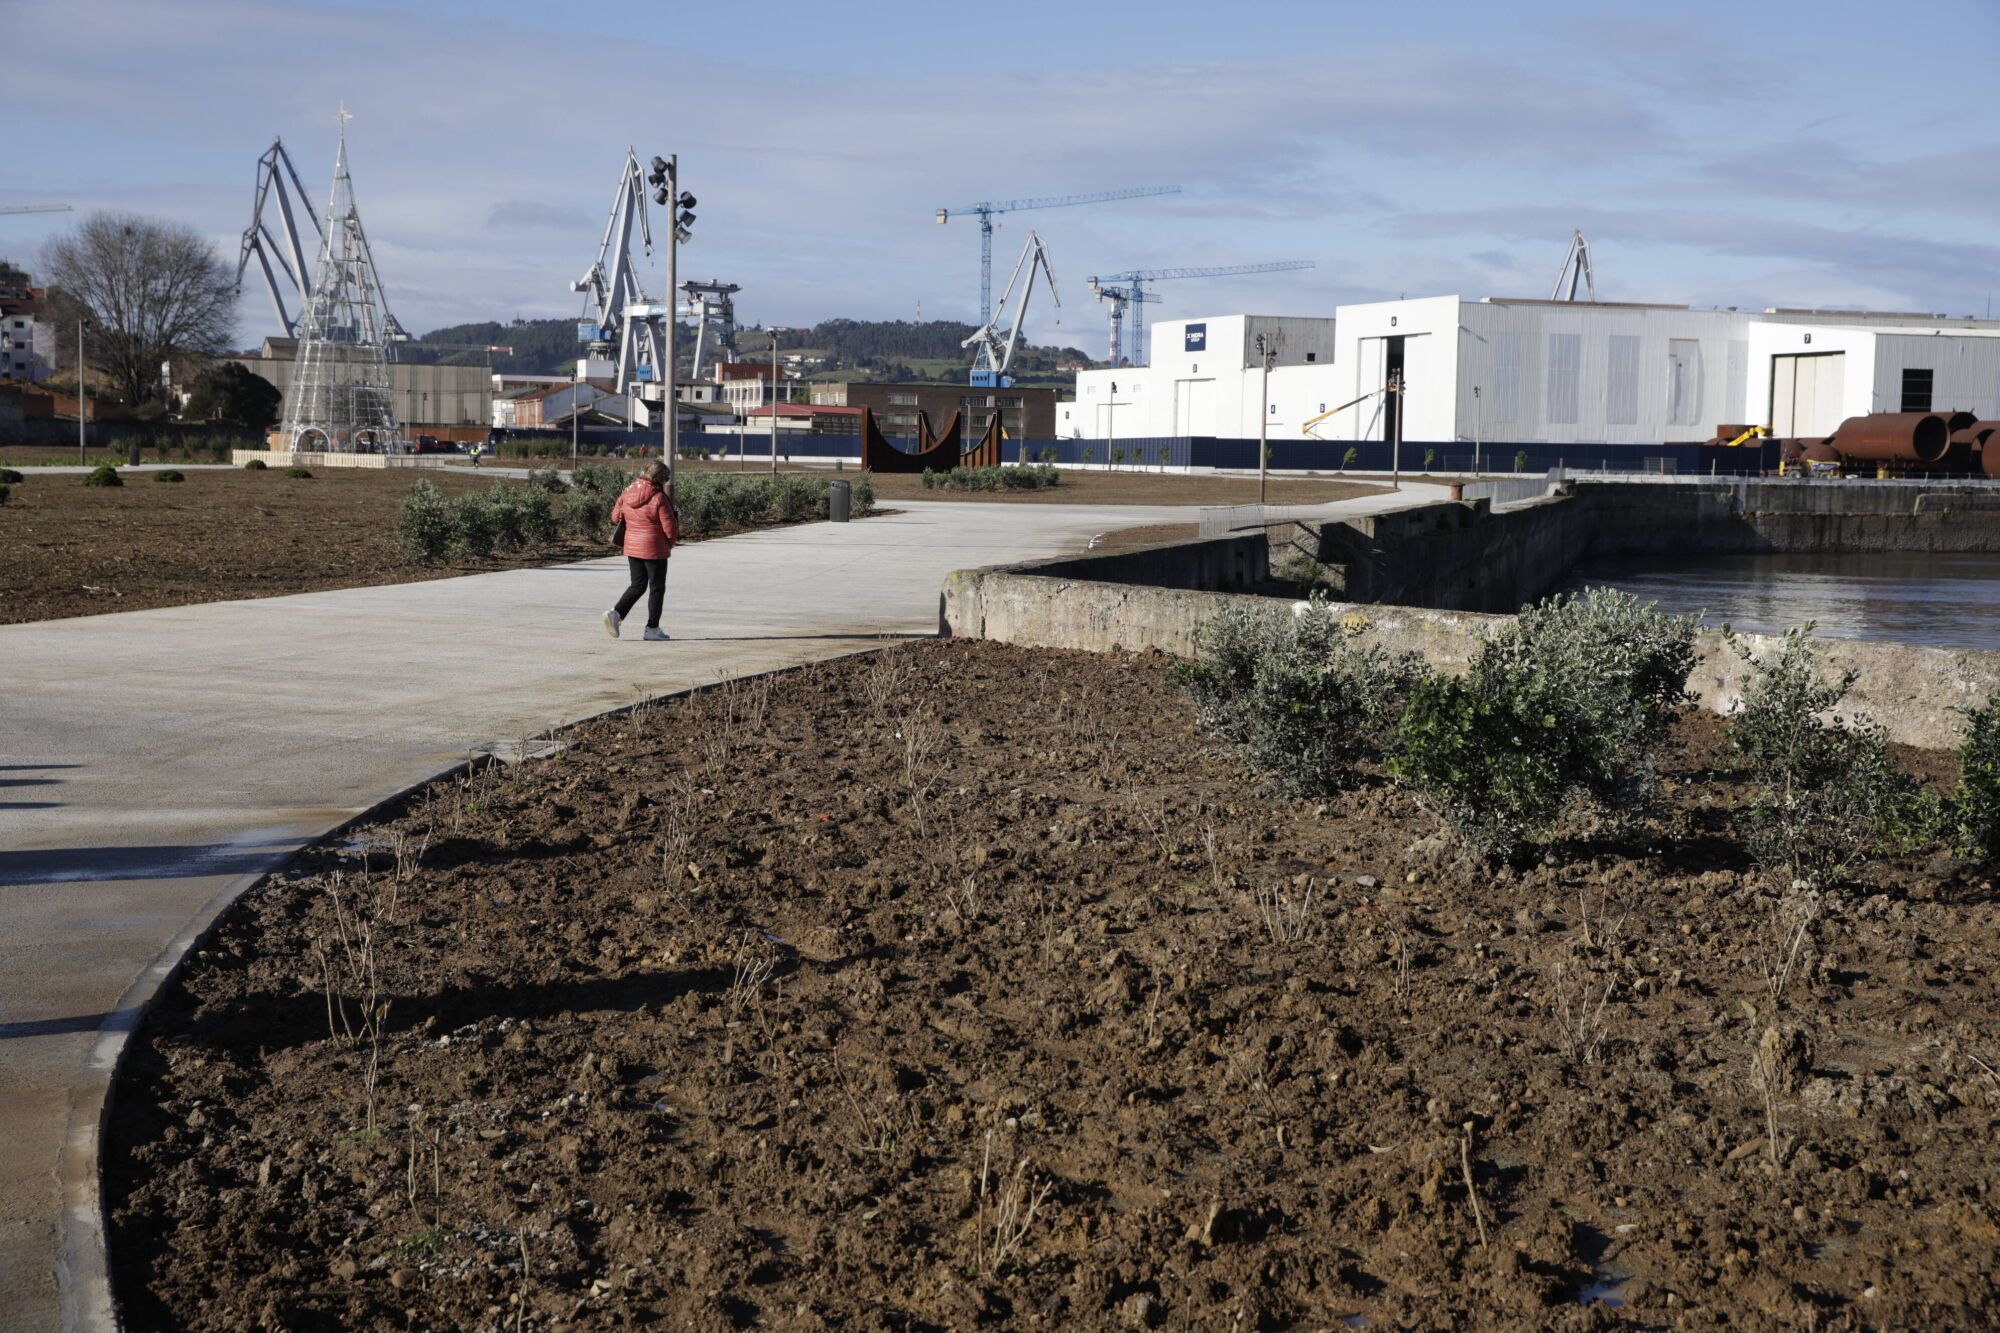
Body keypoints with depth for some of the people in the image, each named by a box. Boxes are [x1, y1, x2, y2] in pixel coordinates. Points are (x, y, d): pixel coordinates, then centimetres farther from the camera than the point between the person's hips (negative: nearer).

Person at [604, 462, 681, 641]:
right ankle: (652, 628, 10)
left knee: (638, 585, 17)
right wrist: (671, 542, 8)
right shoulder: (658, 498, -17)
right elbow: (670, 528, -13)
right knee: (657, 588, 7)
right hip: (654, 549, -6)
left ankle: (616, 613, -3)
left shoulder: (628, 492, 2)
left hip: (631, 547, 6)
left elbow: (615, 516, 11)